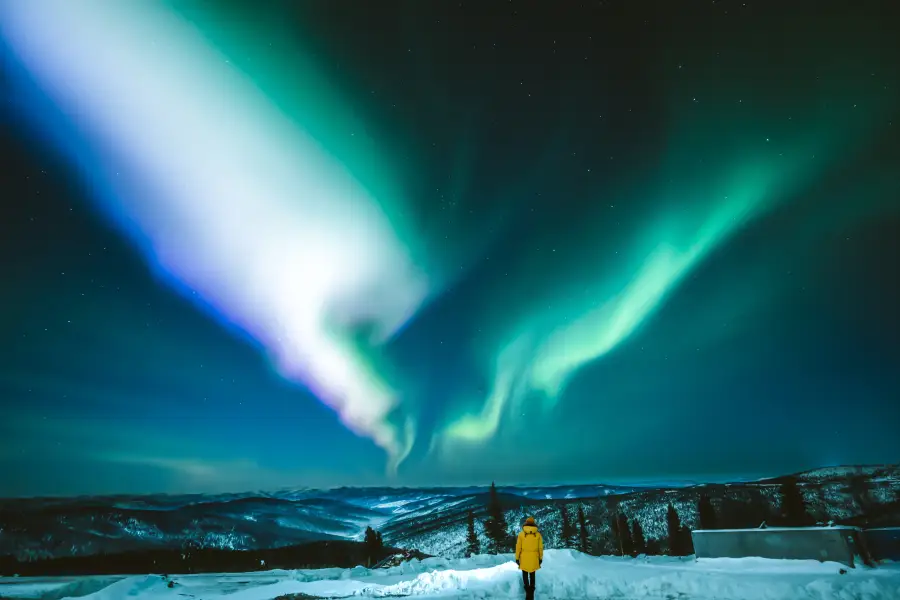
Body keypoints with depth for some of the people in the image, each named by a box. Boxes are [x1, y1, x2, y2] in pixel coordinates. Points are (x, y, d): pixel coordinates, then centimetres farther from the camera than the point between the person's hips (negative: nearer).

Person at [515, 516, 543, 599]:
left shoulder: (521, 534, -7)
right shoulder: (538, 534, -3)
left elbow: (518, 547, -5)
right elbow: (540, 547, 0)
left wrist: (517, 558, 3)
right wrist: (540, 558, 10)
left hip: (524, 558, -1)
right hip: (534, 558, 2)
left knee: (525, 575, 12)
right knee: (532, 575, 17)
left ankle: (528, 590, -8)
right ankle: (531, 592, 12)